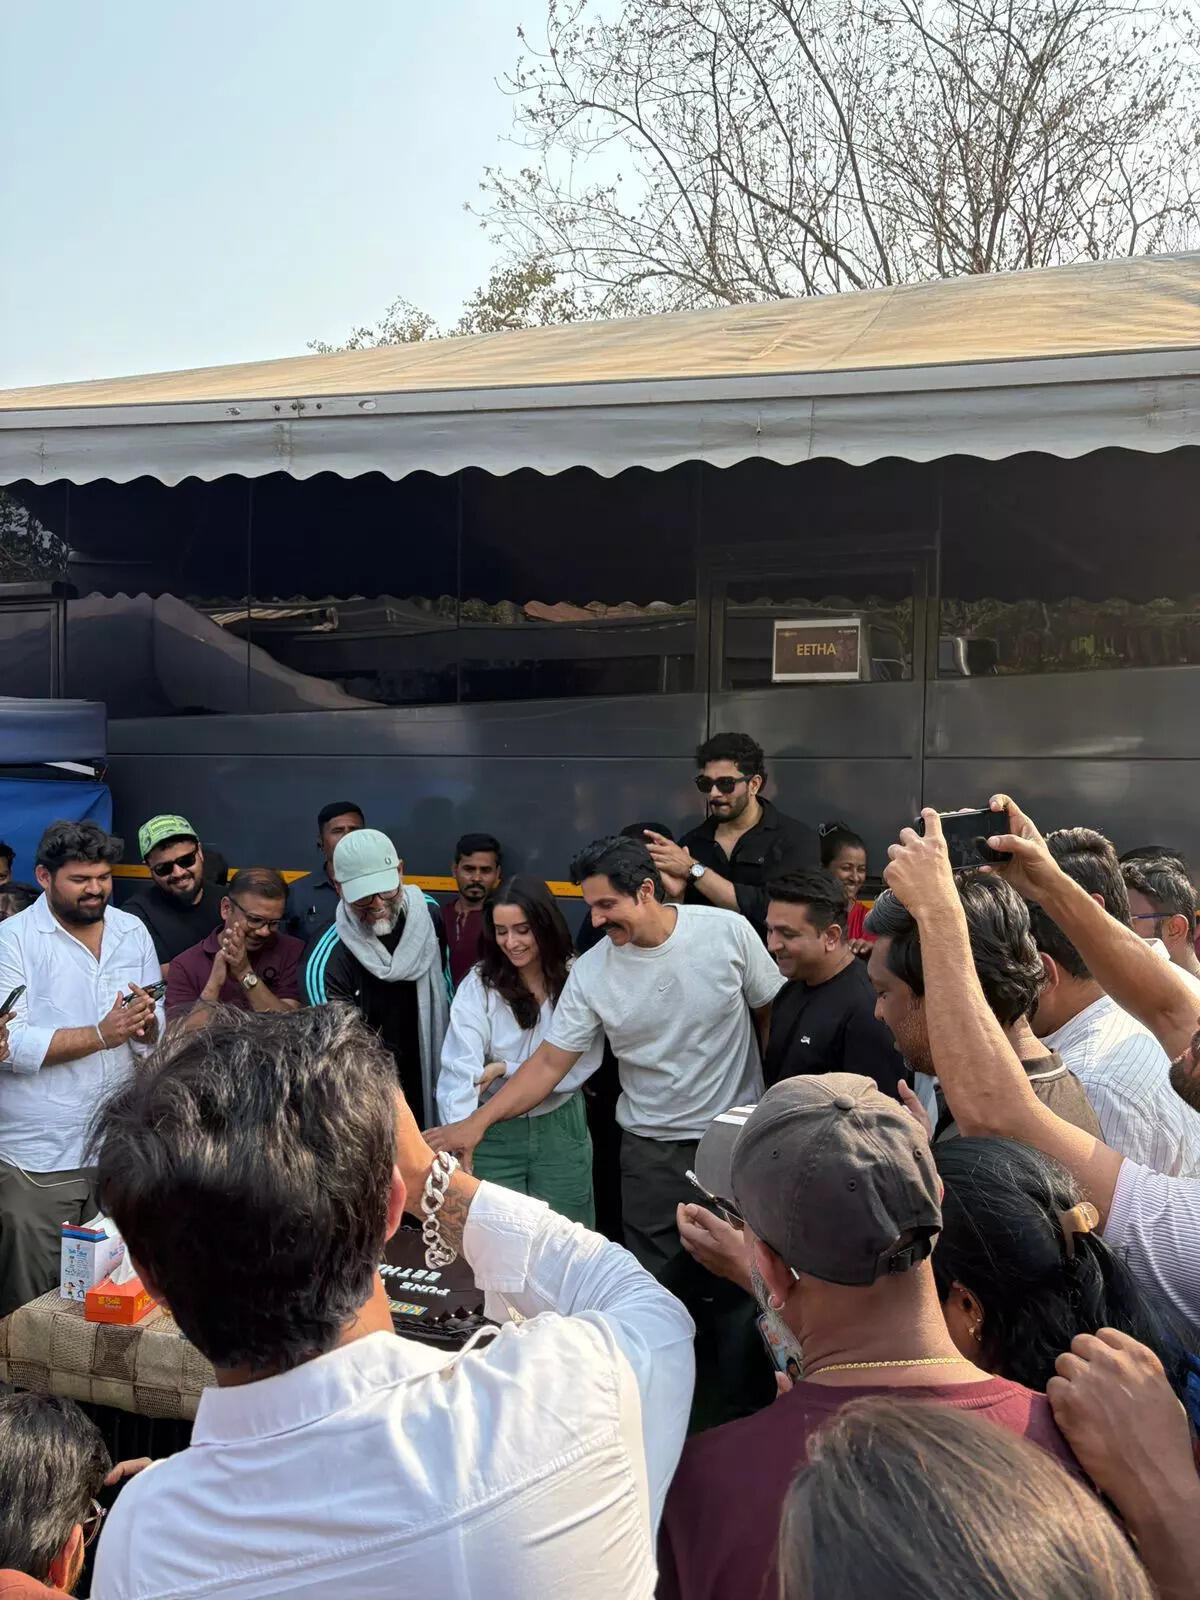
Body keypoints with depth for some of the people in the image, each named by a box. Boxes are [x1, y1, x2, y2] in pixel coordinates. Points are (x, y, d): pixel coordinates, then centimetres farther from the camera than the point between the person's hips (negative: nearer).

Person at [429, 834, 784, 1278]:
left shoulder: (728, 931, -12)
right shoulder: (590, 972, -9)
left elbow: (775, 1015, -2)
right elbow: (549, 1062, -5)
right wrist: (478, 1121, -14)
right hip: (650, 1148, 1)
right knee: (656, 1281, 8)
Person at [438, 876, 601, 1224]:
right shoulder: (478, 985, -11)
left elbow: (582, 1066, -9)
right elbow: (461, 1069, -22)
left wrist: (506, 1069, -15)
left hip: (560, 1130, 1)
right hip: (494, 1132, -1)